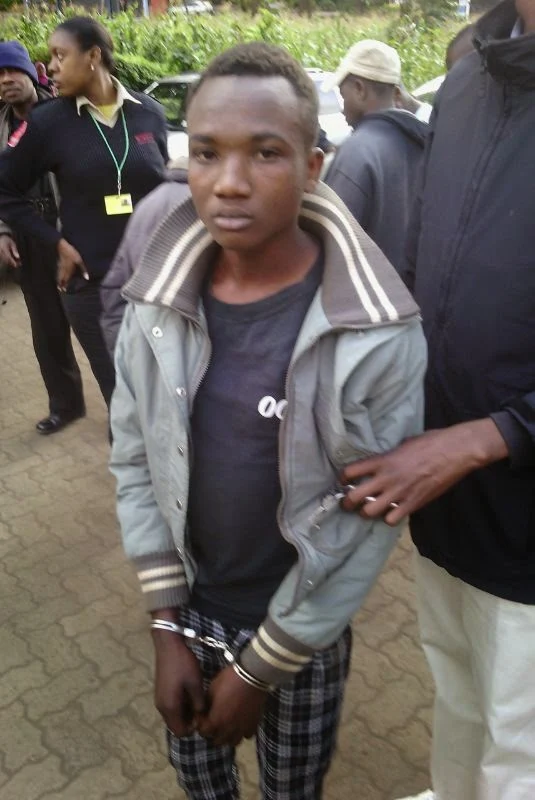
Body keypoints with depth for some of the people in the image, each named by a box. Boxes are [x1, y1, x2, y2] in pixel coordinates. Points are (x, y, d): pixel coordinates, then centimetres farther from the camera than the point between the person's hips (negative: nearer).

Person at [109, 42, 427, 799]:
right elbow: (135, 460, -4)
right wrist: (167, 628, -4)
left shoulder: (377, 334, -24)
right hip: (189, 608, 3)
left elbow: (366, 525, -18)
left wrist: (260, 667, -11)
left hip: (304, 629, -3)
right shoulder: (157, 300, -12)